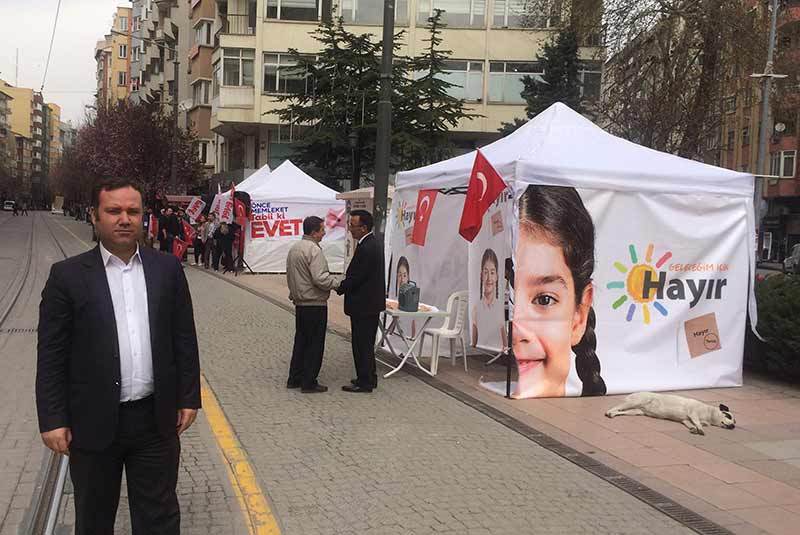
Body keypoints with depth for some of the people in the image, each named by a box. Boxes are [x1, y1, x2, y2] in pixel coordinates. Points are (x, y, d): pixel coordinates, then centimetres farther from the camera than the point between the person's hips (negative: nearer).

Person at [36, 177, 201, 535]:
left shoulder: (167, 268, 3)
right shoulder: (68, 276, -4)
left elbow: (184, 339, 7)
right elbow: (51, 355, -4)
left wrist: (188, 398, 5)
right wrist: (52, 420, -7)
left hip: (157, 420, 2)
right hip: (94, 423, -1)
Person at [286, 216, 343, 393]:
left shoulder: (294, 249, 12)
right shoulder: (314, 250, -18)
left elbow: (290, 276, 18)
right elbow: (320, 279, -24)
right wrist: (339, 282, -12)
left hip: (299, 303, 9)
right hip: (315, 304, -9)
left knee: (301, 341, 17)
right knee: (315, 344, -1)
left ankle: (294, 378, 22)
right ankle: (309, 383, 3)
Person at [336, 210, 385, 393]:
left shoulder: (366, 248, -22)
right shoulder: (374, 243, 10)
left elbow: (355, 277, -21)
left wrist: (339, 288, -6)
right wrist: (343, 285, 10)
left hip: (363, 305, -10)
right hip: (372, 303, 10)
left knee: (362, 344, -1)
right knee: (366, 343, 18)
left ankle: (364, 381, 8)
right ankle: (368, 378, 28)